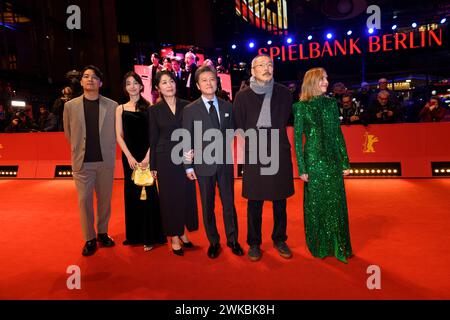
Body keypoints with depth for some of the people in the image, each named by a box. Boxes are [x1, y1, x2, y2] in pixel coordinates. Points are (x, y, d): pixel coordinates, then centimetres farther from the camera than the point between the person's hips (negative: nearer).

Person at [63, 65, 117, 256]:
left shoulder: (112, 105, 1)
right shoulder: (70, 106, 3)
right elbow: (68, 133, 13)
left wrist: (107, 151, 7)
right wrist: (80, 149, 12)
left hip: (105, 161, 0)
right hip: (82, 162, 0)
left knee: (105, 199, 10)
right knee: (84, 201, 4)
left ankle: (103, 233, 28)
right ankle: (89, 239, 18)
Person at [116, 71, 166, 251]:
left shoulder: (149, 107, 2)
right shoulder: (121, 109, 9)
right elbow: (119, 136, 5)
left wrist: (148, 156, -14)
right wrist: (129, 157, -7)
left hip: (146, 155, -3)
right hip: (129, 156, 3)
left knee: (148, 193, -1)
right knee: (131, 193, 9)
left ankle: (149, 236, 12)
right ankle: (134, 234, 23)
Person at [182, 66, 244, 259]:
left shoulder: (227, 106, 7)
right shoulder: (190, 110, -2)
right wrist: (188, 166, -5)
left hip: (225, 163, 2)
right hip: (204, 164, -2)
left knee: (229, 203, 9)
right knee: (207, 206, 9)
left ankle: (232, 240, 26)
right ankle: (213, 242, 26)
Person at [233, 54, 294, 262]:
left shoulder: (284, 93, 3)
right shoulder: (243, 96, -2)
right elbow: (239, 126, 4)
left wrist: (273, 135, 8)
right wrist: (254, 139, 4)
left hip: (279, 154, 2)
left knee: (280, 201, 11)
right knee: (254, 202, 6)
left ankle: (280, 240, 29)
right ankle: (254, 243, 22)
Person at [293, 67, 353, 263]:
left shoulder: (331, 103, 8)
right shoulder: (301, 106, -3)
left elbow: (338, 133, 10)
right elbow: (297, 138, -5)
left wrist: (345, 161, 7)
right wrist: (301, 168, -9)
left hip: (333, 159, 4)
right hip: (313, 160, -4)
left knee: (336, 203, 9)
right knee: (316, 204, 7)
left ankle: (338, 246, 26)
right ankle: (319, 247, 25)